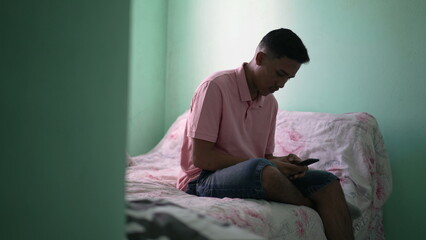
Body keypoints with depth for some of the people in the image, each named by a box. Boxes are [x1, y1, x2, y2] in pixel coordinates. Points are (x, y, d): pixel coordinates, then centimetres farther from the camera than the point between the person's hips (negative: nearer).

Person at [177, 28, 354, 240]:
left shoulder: (270, 103, 10)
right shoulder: (216, 87, -12)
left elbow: (265, 156, 15)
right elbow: (200, 157, -17)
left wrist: (281, 162, -11)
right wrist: (270, 165, -19)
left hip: (255, 177, 7)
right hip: (204, 180, -6)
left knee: (328, 184, -13)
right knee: (262, 170, -37)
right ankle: (320, 214, -11)